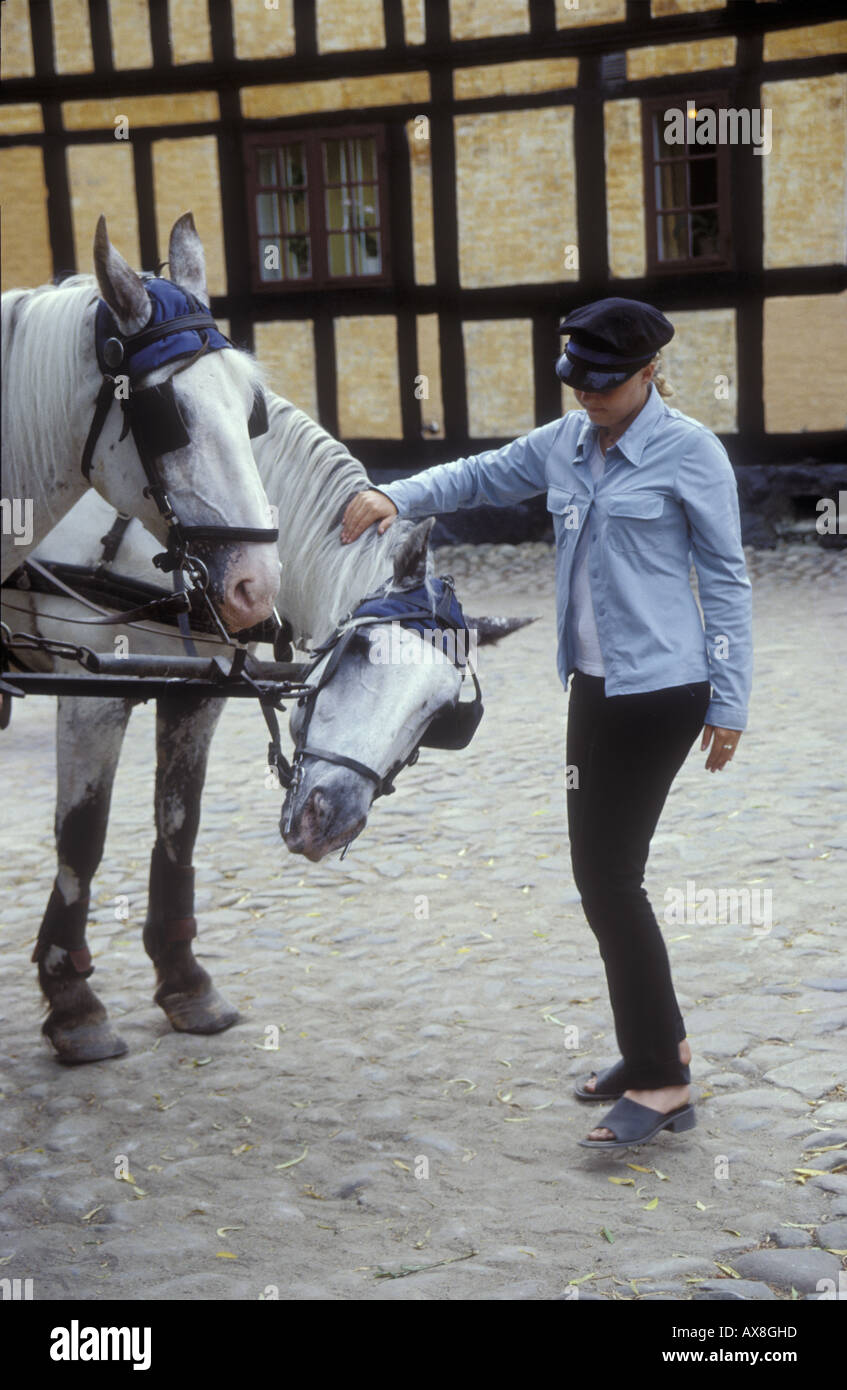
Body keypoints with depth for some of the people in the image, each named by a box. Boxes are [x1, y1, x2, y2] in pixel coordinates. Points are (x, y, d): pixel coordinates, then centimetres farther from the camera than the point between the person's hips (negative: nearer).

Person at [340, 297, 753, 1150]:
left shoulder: (689, 452, -9)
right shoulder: (566, 444, 9)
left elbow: (726, 579, -6)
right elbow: (480, 477, 14)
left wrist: (730, 702, -7)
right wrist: (397, 497, -6)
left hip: (660, 687, -7)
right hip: (596, 685, 8)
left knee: (608, 875, -9)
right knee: (603, 872, 11)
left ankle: (663, 1084, -1)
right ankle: (656, 1048, 26)